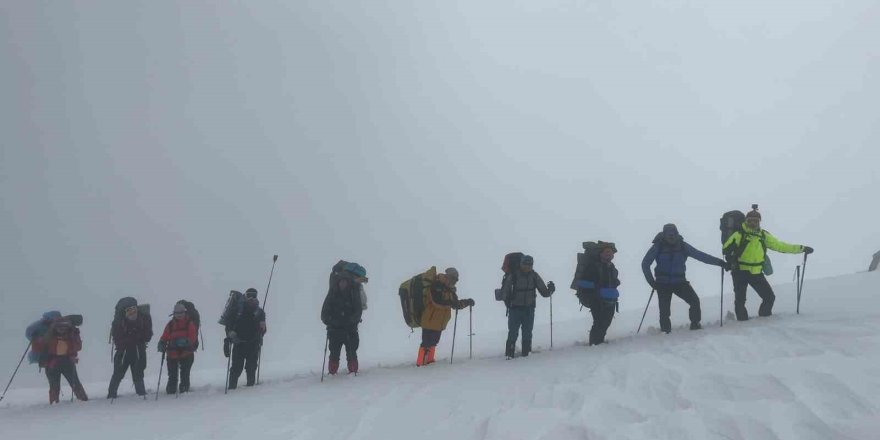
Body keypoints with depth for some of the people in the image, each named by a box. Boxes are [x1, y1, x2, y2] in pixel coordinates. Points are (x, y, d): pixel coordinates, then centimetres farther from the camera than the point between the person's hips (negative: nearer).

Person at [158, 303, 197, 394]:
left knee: (185, 374, -5)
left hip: (186, 353, -2)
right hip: (172, 354, 2)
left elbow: (193, 338, -10)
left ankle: (184, 390, 5)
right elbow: (164, 338, 4)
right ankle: (171, 391, 18)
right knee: (172, 375, 5)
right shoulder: (170, 325, 8)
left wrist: (186, 341, -30)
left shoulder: (189, 323, 1)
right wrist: (162, 344, -18)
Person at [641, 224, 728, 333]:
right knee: (664, 309, -8)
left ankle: (695, 324, 15)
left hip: (679, 282, 2)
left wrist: (719, 262, -6)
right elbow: (645, 264, -2)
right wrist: (651, 281, -8)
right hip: (663, 284, -2)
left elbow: (700, 255, -3)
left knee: (695, 301, -7)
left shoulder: (682, 246, -5)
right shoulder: (658, 247, -9)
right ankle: (665, 330, 12)